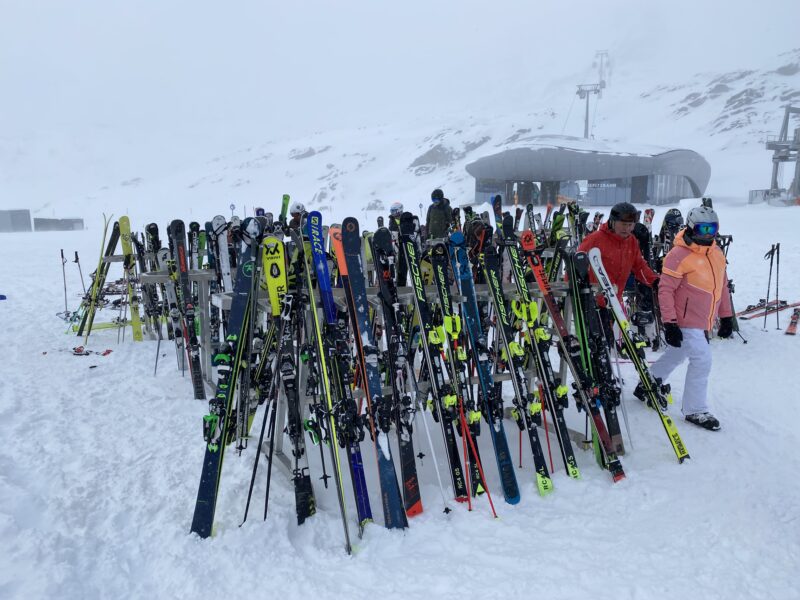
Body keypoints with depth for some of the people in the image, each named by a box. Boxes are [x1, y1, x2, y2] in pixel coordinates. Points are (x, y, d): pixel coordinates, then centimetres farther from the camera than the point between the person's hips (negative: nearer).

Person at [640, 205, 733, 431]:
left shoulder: (717, 253, 8)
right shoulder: (679, 254, -16)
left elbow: (723, 285, 16)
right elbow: (666, 289, -17)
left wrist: (726, 316, 16)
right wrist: (669, 323, -20)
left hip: (703, 321, 8)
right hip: (686, 320, -8)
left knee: (675, 355, 19)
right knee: (702, 359, -8)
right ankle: (695, 410, 7)